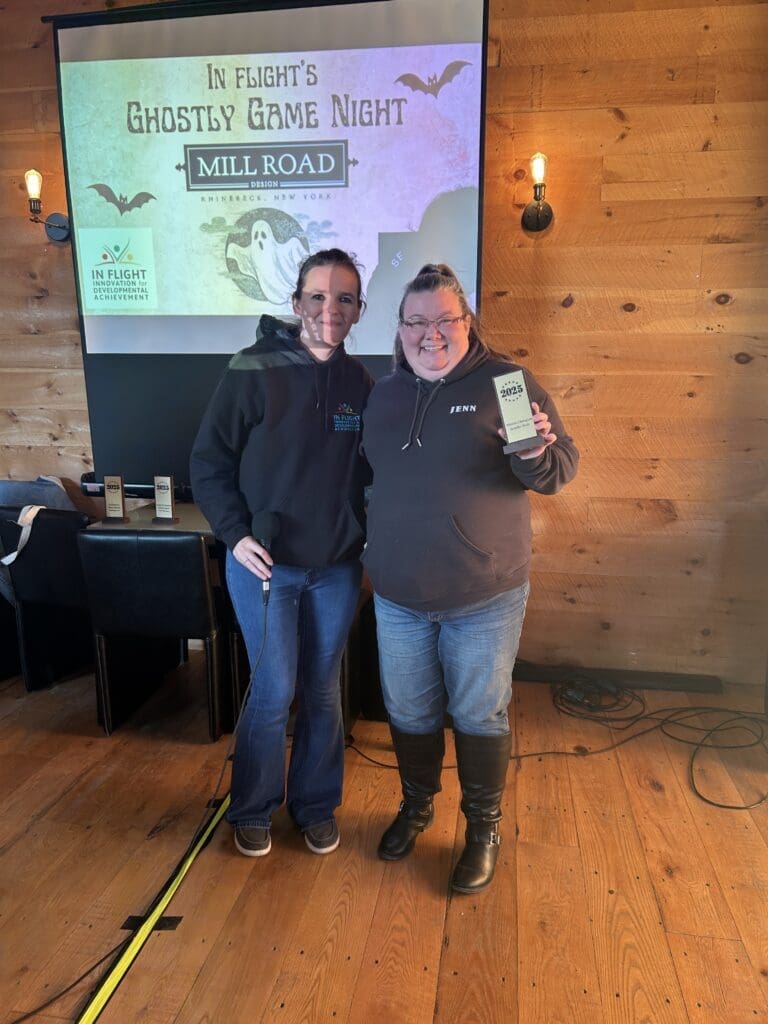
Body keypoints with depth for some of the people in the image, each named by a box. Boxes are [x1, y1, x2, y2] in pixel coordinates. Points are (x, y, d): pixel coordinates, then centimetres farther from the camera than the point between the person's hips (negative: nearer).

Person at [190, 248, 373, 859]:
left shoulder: (359, 382, 3)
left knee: (324, 691, 13)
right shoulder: (255, 370, -9)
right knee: (274, 690, 3)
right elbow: (209, 461, -5)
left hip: (337, 568, 4)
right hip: (265, 563, -3)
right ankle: (253, 810, 28)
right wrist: (235, 533, -12)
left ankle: (316, 804, 34)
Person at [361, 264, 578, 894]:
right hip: (398, 596, 4)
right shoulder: (384, 395, 7)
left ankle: (484, 828, 33)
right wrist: (372, 543, 9)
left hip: (485, 596, -4)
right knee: (409, 712, 18)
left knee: (480, 716, 10)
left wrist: (537, 451, -31)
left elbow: (562, 470, -10)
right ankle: (416, 805, 43)